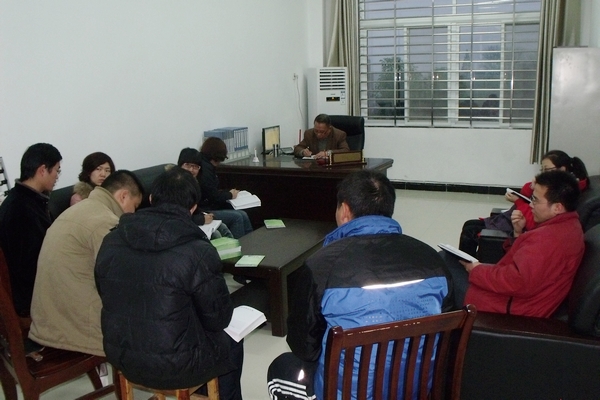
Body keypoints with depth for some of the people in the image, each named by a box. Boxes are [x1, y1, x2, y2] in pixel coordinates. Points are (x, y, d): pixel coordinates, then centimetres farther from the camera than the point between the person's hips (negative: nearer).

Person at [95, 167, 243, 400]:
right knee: (231, 342, 24)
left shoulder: (111, 241, -5)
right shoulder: (198, 252, -23)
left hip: (120, 358, 6)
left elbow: (110, 299, 9)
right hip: (174, 366, -6)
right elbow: (219, 318, -12)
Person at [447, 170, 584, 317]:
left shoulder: (551, 238, -28)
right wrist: (519, 233, -2)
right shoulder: (568, 225, 6)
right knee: (444, 258, 14)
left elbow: (517, 282, -31)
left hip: (508, 307, -11)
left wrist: (476, 271, -18)